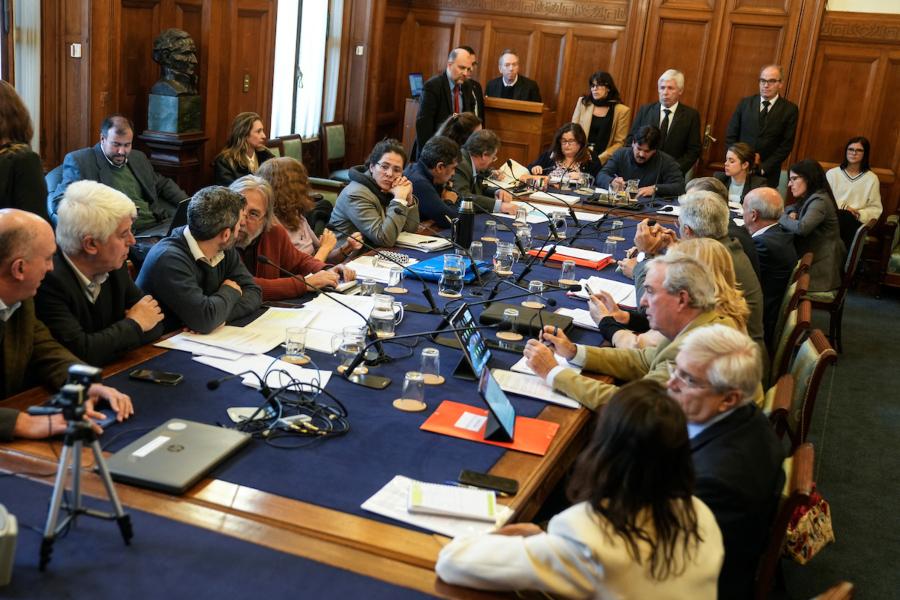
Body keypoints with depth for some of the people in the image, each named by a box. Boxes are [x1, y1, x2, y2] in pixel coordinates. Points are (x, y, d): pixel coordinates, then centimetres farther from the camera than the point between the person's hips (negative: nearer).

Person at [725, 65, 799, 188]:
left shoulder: (789, 109, 0)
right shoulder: (745, 103, 6)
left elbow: (786, 145, -3)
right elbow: (730, 136, 6)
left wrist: (763, 167, -10)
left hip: (767, 173, -2)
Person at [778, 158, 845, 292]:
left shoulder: (819, 201, -18)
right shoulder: (808, 198, 11)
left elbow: (801, 228, -33)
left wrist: (781, 217, -14)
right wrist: (791, 213, 0)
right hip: (810, 260, 9)